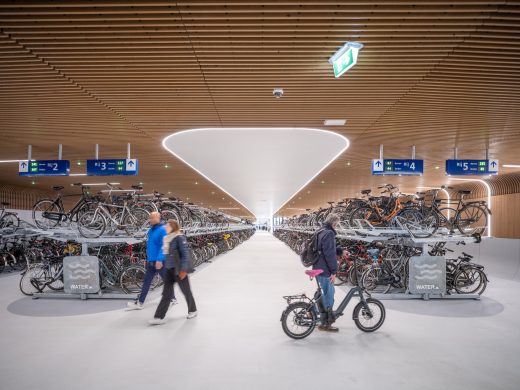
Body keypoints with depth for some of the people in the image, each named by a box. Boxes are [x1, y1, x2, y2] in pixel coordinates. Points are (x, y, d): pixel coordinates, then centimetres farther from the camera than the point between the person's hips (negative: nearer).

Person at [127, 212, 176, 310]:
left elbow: (163, 246, -21)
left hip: (160, 262, -8)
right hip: (151, 262, 8)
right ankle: (139, 303, 11)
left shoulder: (163, 230, -14)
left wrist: (159, 259, -27)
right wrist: (147, 259, 19)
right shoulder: (150, 231, 11)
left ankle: (172, 299, 22)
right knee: (146, 282, 8)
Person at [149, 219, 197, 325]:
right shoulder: (167, 238, 9)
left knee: (186, 291, 10)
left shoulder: (179, 238, -14)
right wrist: (165, 265, 20)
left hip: (179, 270, -7)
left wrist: (183, 270, -18)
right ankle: (159, 317, 4)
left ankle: (193, 310, 30)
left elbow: (185, 254, -16)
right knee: (166, 293, 5)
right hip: (169, 269, 7)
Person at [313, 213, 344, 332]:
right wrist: (334, 271, -18)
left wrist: (340, 251, 15)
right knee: (328, 295, 0)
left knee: (325, 293, 22)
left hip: (318, 268, 10)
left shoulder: (321, 232, 14)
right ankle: (326, 324, 10)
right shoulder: (329, 233, -18)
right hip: (325, 270, -10)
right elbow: (330, 254, -23)